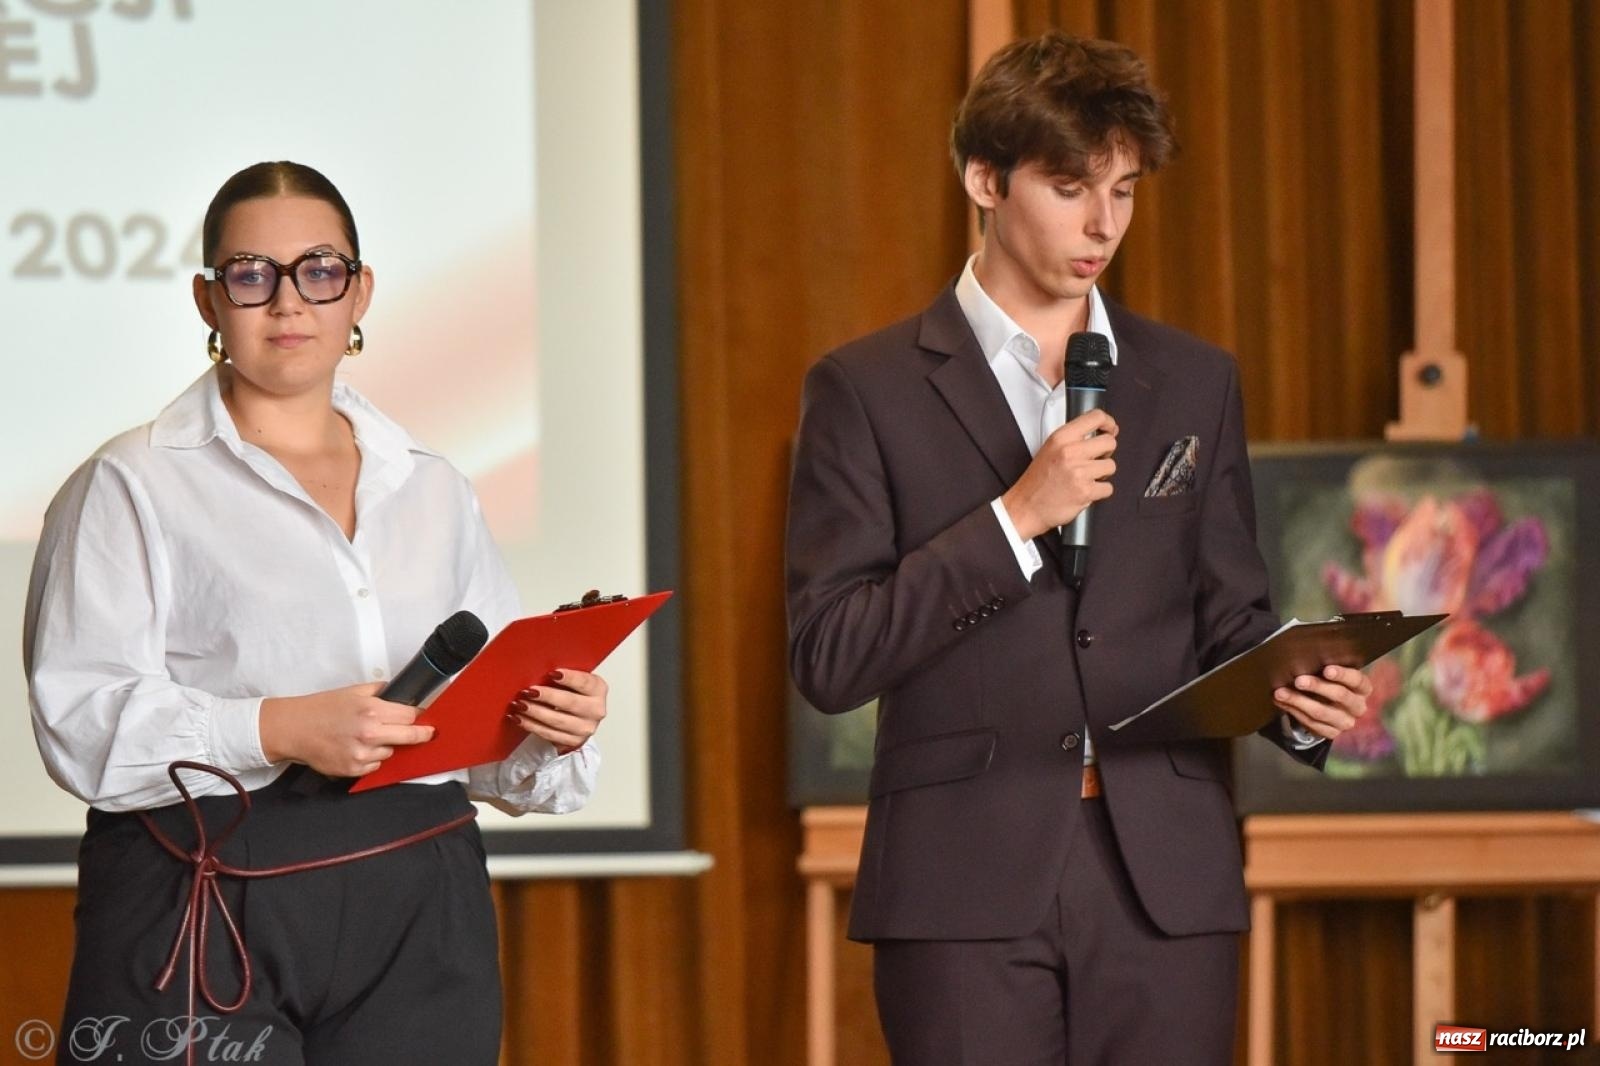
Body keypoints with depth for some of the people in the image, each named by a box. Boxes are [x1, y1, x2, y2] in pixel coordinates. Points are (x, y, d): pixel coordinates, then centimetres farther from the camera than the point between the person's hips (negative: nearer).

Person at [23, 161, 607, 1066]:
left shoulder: (433, 491, 18)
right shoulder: (134, 485, 3)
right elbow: (82, 719, -9)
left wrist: (553, 726, -5)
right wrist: (279, 730, -22)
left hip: (418, 920, 4)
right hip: (207, 920, -4)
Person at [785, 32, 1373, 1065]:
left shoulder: (1194, 382, 13)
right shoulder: (868, 389, 2)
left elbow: (1229, 621, 15)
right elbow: (828, 658, -5)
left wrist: (1296, 699, -7)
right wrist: (1015, 516, -12)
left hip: (1165, 885, 3)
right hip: (968, 886, -2)